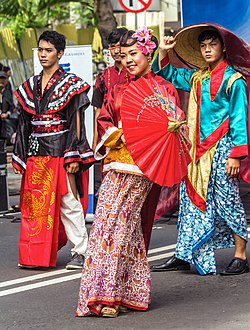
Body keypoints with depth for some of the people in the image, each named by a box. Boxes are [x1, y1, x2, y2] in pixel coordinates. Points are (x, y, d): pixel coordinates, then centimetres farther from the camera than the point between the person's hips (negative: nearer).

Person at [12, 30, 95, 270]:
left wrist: (74, 156, -13)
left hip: (60, 151, -5)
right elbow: (25, 123, 16)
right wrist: (20, 156, 12)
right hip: (36, 153, 5)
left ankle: (80, 252, -2)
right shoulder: (30, 86, 14)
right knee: (35, 204, 4)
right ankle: (36, 253, 10)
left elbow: (77, 122, -5)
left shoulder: (70, 84, -1)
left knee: (68, 201, -6)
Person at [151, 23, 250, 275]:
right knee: (191, 198, 6)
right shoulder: (197, 77, 12)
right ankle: (183, 255, 11)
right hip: (198, 149, 7)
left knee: (227, 200, -4)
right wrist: (163, 52, 12)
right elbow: (169, 75, 29)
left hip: (221, 148, -7)